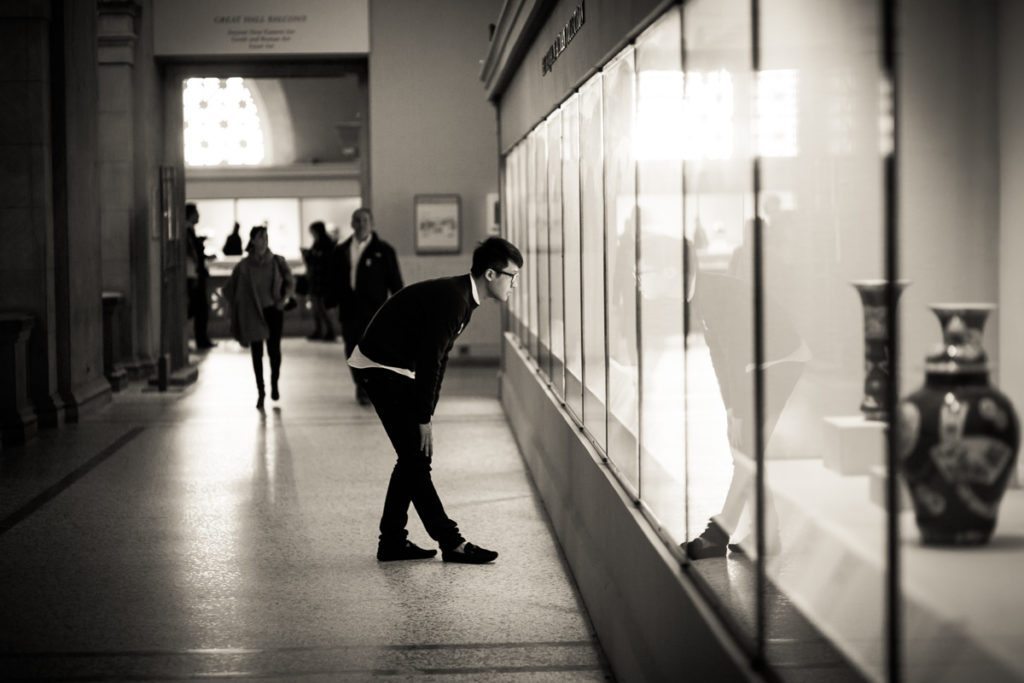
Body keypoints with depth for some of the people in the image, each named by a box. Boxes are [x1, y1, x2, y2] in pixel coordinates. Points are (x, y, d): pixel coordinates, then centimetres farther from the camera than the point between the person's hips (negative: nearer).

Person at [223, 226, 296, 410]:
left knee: (274, 349, -4)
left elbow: (290, 282, 6)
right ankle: (261, 391, 9)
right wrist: (240, 307, 2)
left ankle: (274, 384, 21)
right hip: (253, 314, 0)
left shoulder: (278, 262, -2)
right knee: (256, 352, 2)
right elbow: (229, 289, 6)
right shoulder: (244, 266, -4)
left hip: (273, 312, 0)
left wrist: (285, 297, -10)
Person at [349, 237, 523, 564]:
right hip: (379, 369, -10)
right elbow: (430, 360, -24)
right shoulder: (451, 298, -23)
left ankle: (393, 542, 16)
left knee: (413, 457, 11)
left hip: (394, 369, 10)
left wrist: (426, 415, 9)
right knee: (416, 458, -7)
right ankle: (451, 542, -4)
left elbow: (437, 358, 12)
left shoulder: (461, 297, 8)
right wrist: (424, 419, -19)